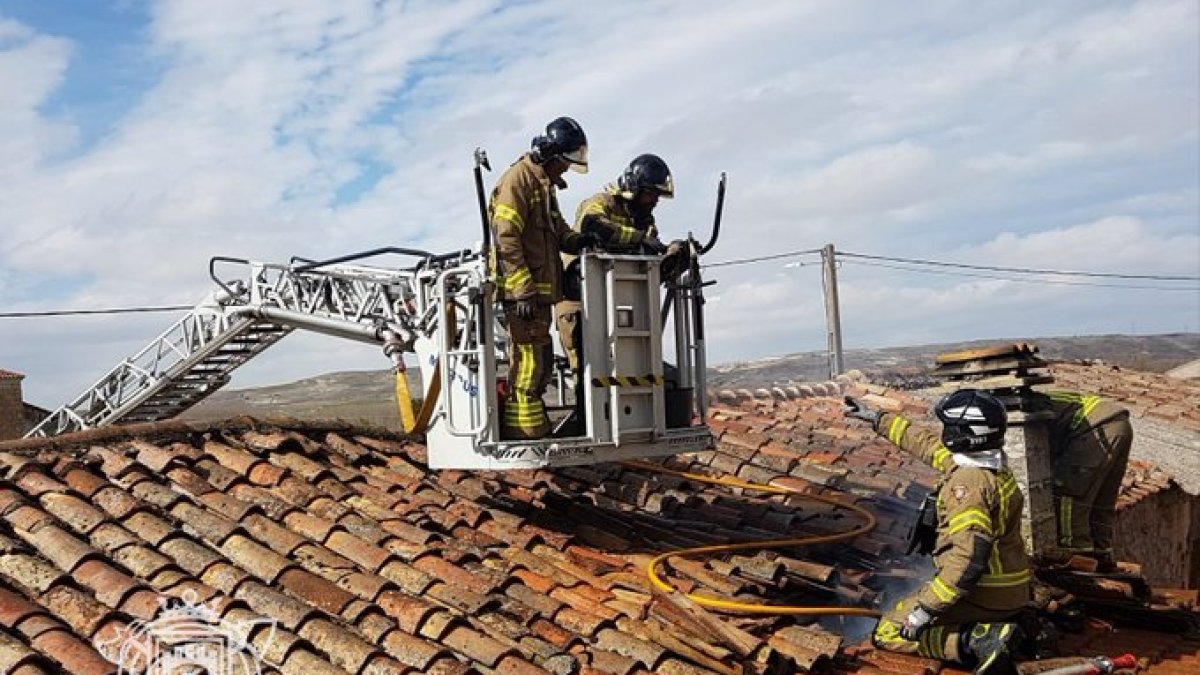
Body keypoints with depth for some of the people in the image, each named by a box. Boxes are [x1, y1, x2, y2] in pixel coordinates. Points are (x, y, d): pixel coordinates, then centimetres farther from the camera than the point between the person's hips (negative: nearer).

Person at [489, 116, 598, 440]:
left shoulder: (545, 183, 22)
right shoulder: (518, 177, -9)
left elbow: (557, 231, 25)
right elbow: (506, 239, -17)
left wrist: (578, 240, 1)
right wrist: (524, 291, -21)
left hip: (539, 289, 10)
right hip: (521, 290, -10)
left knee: (540, 361, 14)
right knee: (528, 361, -9)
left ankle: (534, 430, 24)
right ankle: (524, 434, -4)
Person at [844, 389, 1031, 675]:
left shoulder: (969, 481, -24)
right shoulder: (984, 461, 3)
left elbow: (970, 556, -32)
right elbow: (928, 443, 18)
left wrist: (926, 608, -27)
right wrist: (878, 419, 24)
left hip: (983, 594, -9)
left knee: (888, 634, 0)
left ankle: (977, 640, -15)